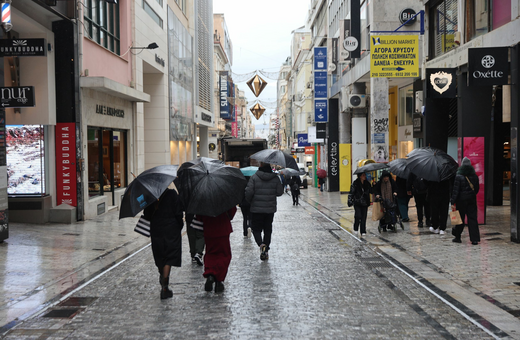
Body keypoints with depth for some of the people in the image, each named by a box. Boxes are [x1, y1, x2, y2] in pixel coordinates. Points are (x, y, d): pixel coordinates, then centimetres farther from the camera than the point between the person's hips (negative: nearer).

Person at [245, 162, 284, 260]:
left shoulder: (254, 177, -9)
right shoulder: (275, 178, -2)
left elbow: (248, 192, -13)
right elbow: (280, 192, 0)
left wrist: (250, 201, 7)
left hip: (256, 209, -2)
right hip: (270, 209, 2)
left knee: (256, 229, 7)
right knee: (268, 230, 14)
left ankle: (261, 244, -19)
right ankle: (266, 251, 13)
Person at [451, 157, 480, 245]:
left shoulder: (459, 177, -12)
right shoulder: (475, 176, 2)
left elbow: (455, 190, -14)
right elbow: (477, 189, 11)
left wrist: (453, 203, -13)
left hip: (461, 200, -3)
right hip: (472, 200, 3)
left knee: (460, 218, 7)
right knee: (472, 218, 3)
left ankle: (457, 237, 17)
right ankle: (475, 239, -1)